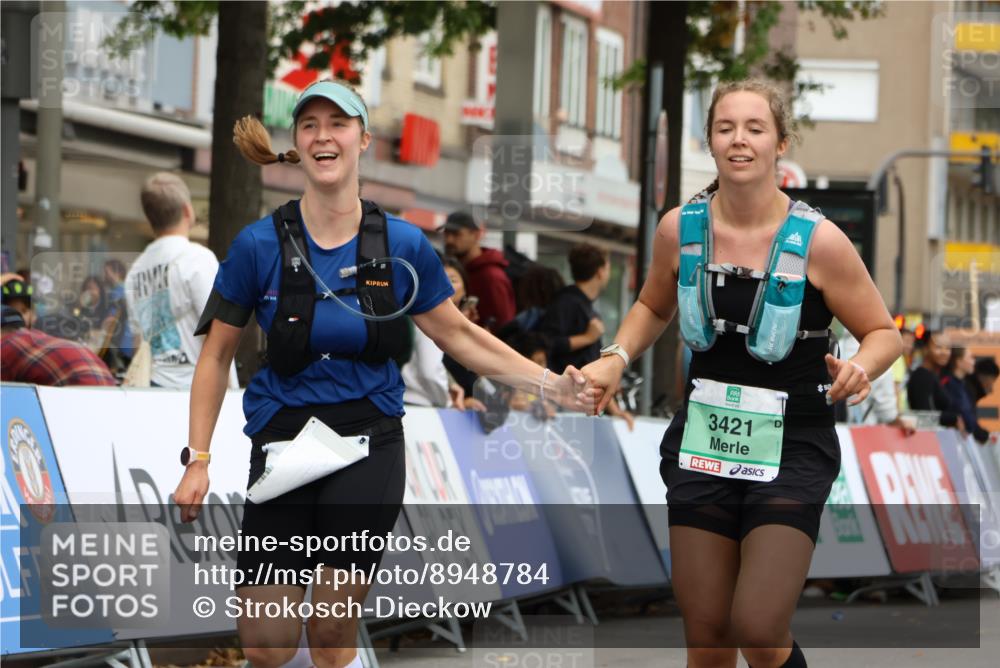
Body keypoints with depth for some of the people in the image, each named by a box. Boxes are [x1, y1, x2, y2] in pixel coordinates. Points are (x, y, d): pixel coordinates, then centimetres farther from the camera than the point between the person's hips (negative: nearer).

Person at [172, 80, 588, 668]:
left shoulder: (403, 245, -2)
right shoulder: (260, 245, -6)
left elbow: (458, 335, 10)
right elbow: (217, 355, 3)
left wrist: (550, 383, 4)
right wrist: (198, 459, -2)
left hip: (369, 447, 0)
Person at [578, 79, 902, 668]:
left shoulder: (818, 241, -12)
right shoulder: (679, 229, -1)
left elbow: (884, 333, -2)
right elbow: (654, 308, 19)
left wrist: (860, 370, -23)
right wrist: (617, 359, 2)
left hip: (792, 449, -4)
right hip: (703, 441, 4)